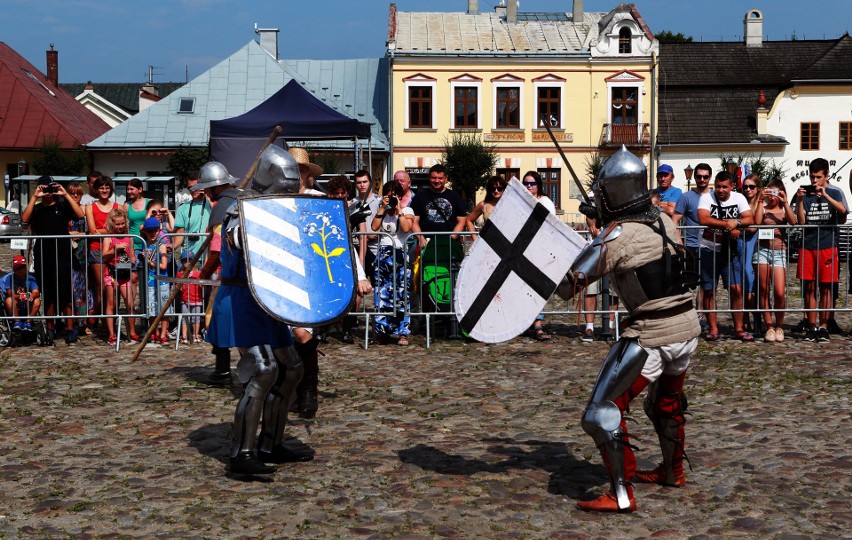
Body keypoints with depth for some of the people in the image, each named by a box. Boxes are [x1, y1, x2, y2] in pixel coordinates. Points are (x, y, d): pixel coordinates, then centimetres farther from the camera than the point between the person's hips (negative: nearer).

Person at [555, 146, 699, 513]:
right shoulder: (665, 220, 4)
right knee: (666, 402, 30)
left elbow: (568, 284, -18)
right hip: (688, 328, 8)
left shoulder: (619, 236, -15)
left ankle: (621, 494, -8)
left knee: (603, 411, -4)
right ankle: (672, 472, 47)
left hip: (650, 336, -8)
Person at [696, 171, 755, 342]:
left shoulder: (739, 198, 1)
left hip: (730, 251, 2)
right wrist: (728, 225, -22)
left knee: (736, 289, -4)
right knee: (709, 291, 4)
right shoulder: (706, 198, -8)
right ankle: (713, 329, 13)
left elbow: (750, 219, -8)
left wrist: (736, 222, -28)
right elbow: (703, 219, -24)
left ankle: (738, 329, 6)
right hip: (709, 250, -2)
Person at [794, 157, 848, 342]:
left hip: (828, 245, -2)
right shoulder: (806, 194, 8)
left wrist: (825, 195, -24)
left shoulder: (835, 193, 4)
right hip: (808, 245, 2)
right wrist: (800, 200, -10)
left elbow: (843, 211, -15)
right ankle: (811, 327, 8)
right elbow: (801, 221, 2)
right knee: (809, 288, 2)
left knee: (826, 288, 1)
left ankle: (823, 327, 7)